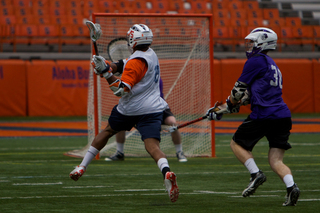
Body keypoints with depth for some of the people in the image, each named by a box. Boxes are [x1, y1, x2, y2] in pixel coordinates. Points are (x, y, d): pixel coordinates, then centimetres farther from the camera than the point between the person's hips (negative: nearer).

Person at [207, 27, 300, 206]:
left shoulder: (256, 61, -1)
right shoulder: (271, 65, 26)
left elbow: (239, 89, 3)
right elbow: (248, 95, 29)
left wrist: (230, 103, 23)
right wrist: (222, 110, 29)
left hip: (263, 115, -8)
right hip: (283, 116, 8)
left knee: (237, 143, 12)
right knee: (276, 161, 5)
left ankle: (256, 174, -2)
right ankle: (291, 186, -18)